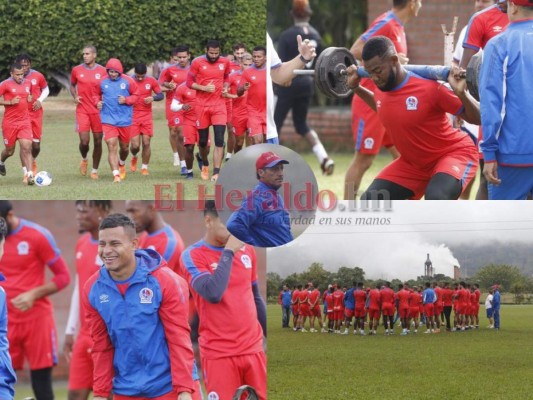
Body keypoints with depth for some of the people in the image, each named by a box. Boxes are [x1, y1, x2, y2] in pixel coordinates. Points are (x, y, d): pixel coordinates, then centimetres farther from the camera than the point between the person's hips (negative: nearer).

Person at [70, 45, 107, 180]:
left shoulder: (102, 71, 0)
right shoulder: (77, 70, 2)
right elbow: (72, 85, 19)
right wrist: (74, 96, 0)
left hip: (98, 111, 0)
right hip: (82, 110, 0)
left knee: (98, 141, 3)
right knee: (84, 141, -9)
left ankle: (95, 170, 16)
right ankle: (84, 159, 23)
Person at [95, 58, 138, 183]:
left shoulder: (128, 81, -4)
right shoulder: (103, 82, 0)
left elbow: (135, 95, 4)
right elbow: (97, 94, 17)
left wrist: (126, 100, -14)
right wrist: (98, 102, -3)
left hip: (125, 120, 1)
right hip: (108, 120, -1)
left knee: (124, 147, 16)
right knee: (111, 146, -15)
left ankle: (122, 164, 48)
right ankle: (116, 175, -19)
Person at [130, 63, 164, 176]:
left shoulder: (151, 81, 0)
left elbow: (161, 95, 7)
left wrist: (153, 98, -13)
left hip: (147, 116, 1)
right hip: (133, 116, -1)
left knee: (146, 143, -2)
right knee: (135, 145, -6)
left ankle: (144, 167, 14)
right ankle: (134, 158, 28)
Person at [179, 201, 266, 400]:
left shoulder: (247, 250, 10)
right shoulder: (192, 256, -8)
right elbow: (213, 294, -24)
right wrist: (228, 252, -17)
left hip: (254, 349, 5)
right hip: (219, 353, -5)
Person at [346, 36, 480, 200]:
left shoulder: (428, 88, -29)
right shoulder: (381, 89, -7)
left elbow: (476, 118, -22)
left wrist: (461, 93, -40)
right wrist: (356, 87, 13)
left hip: (454, 154, -7)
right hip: (413, 162, 7)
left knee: (436, 197, -36)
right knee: (370, 200, -3)